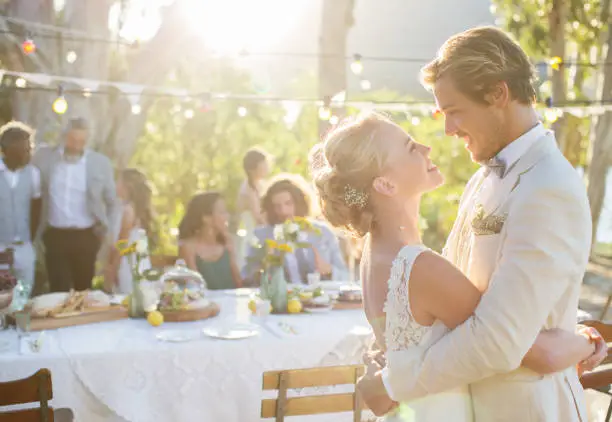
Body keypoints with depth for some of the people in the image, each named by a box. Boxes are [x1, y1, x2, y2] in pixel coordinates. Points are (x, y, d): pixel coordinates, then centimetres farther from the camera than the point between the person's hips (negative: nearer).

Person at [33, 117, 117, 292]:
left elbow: (111, 202, 9)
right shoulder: (43, 156, -1)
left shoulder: (100, 162, -1)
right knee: (59, 291, -1)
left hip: (86, 236, 0)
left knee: (83, 291, 10)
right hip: (54, 235, 0)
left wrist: (105, 230, 5)